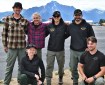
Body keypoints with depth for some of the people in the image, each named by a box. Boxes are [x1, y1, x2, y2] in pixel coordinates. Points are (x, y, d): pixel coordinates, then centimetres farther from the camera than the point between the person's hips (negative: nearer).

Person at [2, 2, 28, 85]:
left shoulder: (25, 20, 4)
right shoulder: (8, 18, 1)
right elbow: (4, 32, 4)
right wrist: (5, 45, 3)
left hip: (22, 47, 2)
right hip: (11, 47, -2)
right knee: (9, 66, 7)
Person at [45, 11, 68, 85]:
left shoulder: (64, 26, -4)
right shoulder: (49, 26, 0)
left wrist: (63, 38, 2)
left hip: (60, 50, 0)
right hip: (50, 50, 0)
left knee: (61, 65, 14)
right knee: (49, 66, 0)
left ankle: (60, 78, 38)